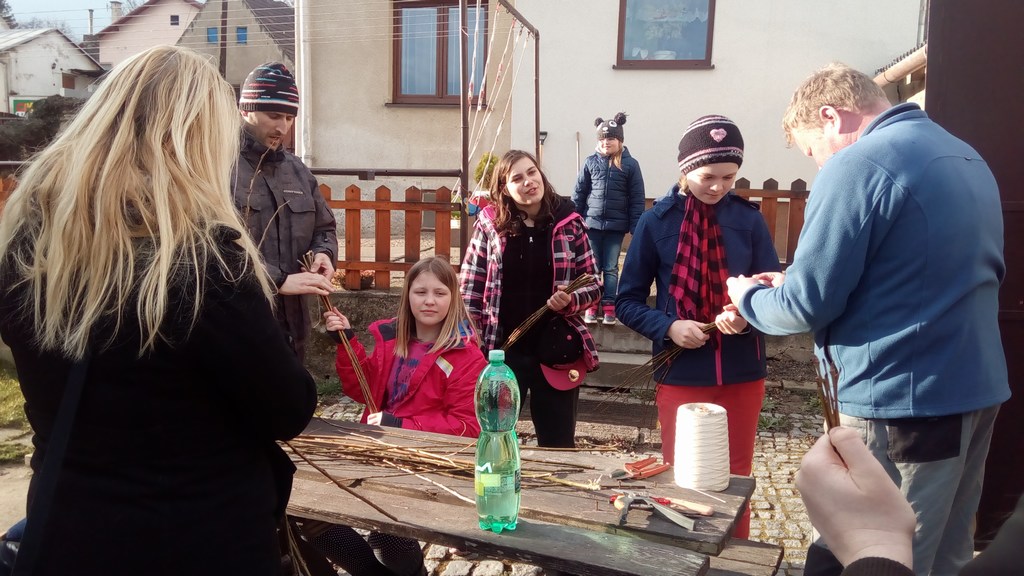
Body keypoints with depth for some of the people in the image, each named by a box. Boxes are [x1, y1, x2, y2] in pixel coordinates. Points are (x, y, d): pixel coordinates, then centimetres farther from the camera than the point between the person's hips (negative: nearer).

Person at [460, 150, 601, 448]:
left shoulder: (568, 222, -3)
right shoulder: (490, 222, -2)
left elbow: (593, 285, 3)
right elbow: (470, 285, 2)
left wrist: (570, 301, -17)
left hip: (557, 351, 0)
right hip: (502, 350, 1)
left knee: (558, 445, 9)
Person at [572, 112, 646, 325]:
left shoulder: (630, 164, -2)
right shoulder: (590, 162, 2)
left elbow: (637, 199, -1)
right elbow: (579, 193, 7)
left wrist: (636, 228, -5)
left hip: (616, 226, -1)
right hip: (592, 223, 1)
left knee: (611, 268, 8)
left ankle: (609, 307, 14)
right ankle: (591, 306, 16)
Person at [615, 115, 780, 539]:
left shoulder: (749, 220, -1)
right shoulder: (657, 221, -5)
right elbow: (627, 302, -1)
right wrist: (668, 327, -18)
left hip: (741, 374, 2)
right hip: (681, 374, -1)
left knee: (735, 478, 15)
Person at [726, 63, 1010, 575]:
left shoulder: (859, 165, -16)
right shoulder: (965, 157, 13)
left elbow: (807, 304, -17)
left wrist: (749, 296, 4)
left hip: (902, 404, -9)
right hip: (977, 389, 9)